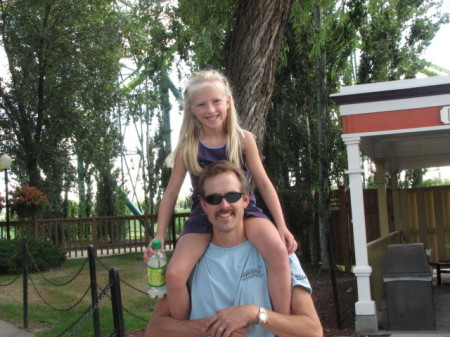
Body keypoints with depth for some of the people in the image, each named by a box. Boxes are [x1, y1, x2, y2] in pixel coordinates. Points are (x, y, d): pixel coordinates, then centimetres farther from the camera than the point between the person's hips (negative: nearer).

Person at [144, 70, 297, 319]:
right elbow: (171, 193, 4)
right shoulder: (187, 148, 0)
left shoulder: (244, 140, -1)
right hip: (204, 214, 1)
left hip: (243, 209, 0)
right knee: (174, 274, -21)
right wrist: (159, 236, -2)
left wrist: (282, 226, -8)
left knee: (279, 250, -31)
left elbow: (263, 183, 1)